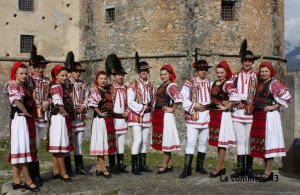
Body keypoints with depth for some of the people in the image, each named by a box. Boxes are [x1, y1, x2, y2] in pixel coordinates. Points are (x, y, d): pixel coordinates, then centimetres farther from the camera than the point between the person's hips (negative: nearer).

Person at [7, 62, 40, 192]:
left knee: (19, 150, 11)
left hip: (27, 120, 9)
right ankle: (28, 181, -1)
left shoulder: (23, 87, 17)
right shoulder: (13, 86, -10)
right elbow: (17, 101, -24)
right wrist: (26, 113, -15)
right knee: (22, 149, -5)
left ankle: (17, 180, 16)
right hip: (19, 120, -9)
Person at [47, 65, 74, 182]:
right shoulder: (56, 87, -12)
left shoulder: (61, 87, 17)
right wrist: (65, 112, -16)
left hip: (64, 119, 10)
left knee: (56, 146, 12)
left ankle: (56, 171, 18)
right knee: (60, 146, -5)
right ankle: (63, 172, -1)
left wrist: (67, 115, 11)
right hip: (60, 118, -10)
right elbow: (58, 102, -26)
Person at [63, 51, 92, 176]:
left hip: (80, 118, 6)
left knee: (79, 144, 13)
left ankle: (79, 168, 22)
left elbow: (86, 98, 14)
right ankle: (68, 169, 11)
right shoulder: (65, 84, -7)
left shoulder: (83, 84, 12)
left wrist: (84, 106, -5)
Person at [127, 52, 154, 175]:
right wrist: (142, 108, -14)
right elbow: (130, 102, -12)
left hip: (147, 116, 6)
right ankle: (134, 167, -5)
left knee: (144, 141, 10)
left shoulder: (150, 85, 11)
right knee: (138, 140, -13)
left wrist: (150, 107, 0)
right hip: (136, 115, -6)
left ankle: (142, 165, 18)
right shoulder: (134, 85, -7)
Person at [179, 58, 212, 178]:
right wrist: (194, 105, -15)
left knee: (203, 142, 12)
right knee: (191, 143, -7)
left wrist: (209, 106, -6)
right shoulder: (189, 83, -2)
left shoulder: (209, 84, 12)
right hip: (192, 117, -5)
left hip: (206, 117, 5)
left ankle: (200, 166, 25)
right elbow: (183, 100, -7)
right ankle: (187, 168, -1)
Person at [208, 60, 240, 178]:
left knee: (222, 141, -3)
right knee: (217, 141, 11)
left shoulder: (228, 83, -9)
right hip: (213, 114, 8)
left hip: (223, 115, -8)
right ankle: (222, 167, 21)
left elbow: (235, 97, -25)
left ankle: (218, 169, 1)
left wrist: (226, 107, -17)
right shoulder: (213, 83, 13)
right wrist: (210, 107, 13)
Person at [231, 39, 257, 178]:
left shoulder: (257, 77, 4)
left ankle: (249, 168, 13)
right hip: (237, 112, 2)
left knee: (249, 140, 4)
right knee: (240, 140, 6)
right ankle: (240, 168, 13)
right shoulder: (235, 76, 9)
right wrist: (236, 104, -6)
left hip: (251, 113, -2)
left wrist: (249, 105, -7)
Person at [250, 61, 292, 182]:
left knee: (268, 141, -5)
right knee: (260, 143, 7)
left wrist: (274, 106, -12)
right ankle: (268, 171, 15)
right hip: (258, 116, 7)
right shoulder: (259, 84, 14)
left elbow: (287, 97, -12)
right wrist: (251, 106, 9)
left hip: (269, 116, -7)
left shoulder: (274, 83, -6)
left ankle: (267, 172, -1)